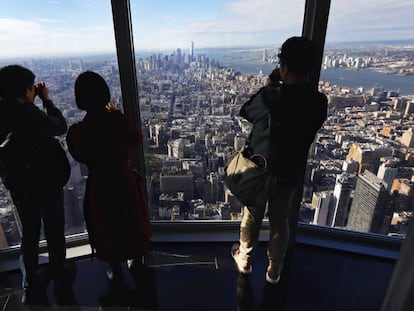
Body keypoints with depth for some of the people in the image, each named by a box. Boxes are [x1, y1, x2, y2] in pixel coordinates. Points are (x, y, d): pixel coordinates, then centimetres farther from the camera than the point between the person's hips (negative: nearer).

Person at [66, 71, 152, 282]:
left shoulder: (76, 132, -21)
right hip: (125, 179, 1)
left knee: (107, 228, 21)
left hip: (99, 185, -1)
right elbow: (137, 139, 1)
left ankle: (116, 270, 41)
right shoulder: (120, 121, -20)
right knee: (132, 222, 24)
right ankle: (137, 262, 47)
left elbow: (80, 157, -1)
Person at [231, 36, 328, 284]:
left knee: (252, 218, 19)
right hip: (291, 174, 4)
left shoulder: (270, 97, -25)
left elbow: (245, 112, -5)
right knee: (281, 221, 22)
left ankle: (244, 258, 42)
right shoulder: (320, 102, -10)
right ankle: (274, 269, 40)